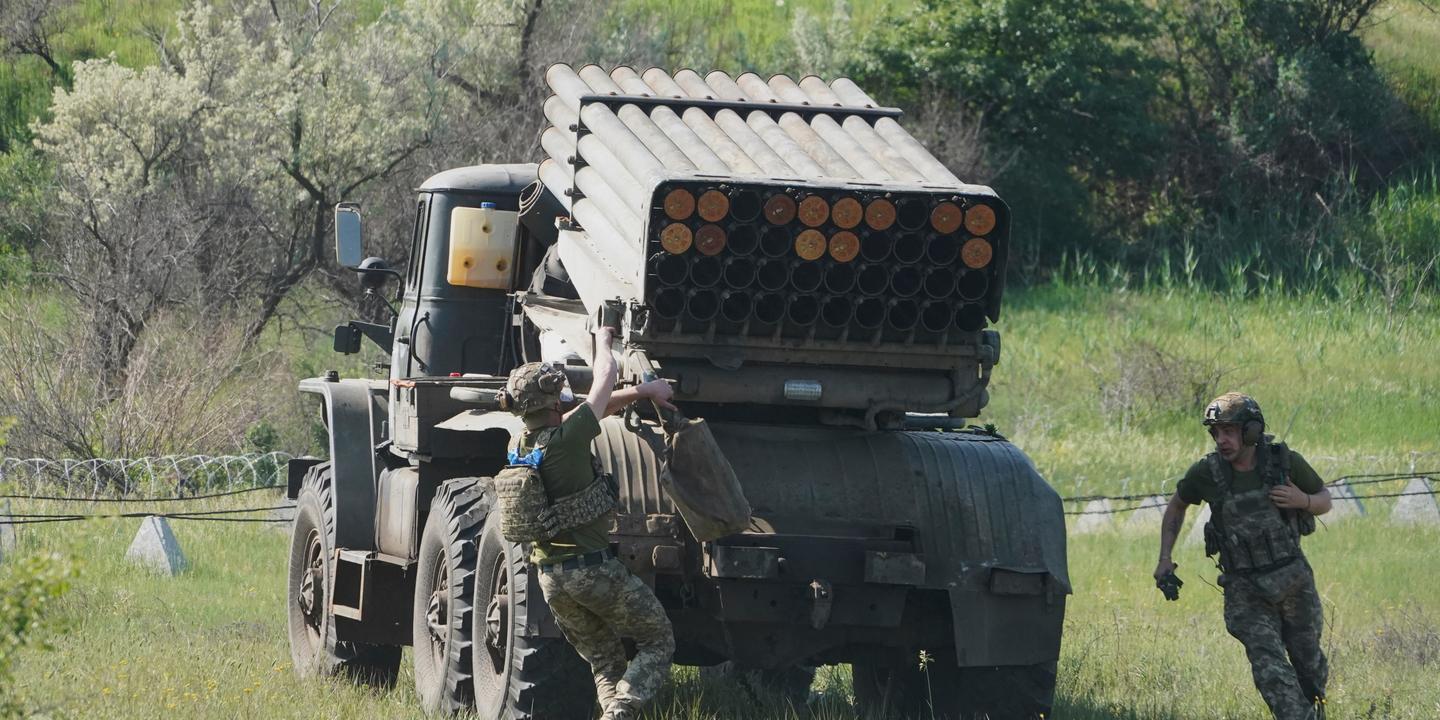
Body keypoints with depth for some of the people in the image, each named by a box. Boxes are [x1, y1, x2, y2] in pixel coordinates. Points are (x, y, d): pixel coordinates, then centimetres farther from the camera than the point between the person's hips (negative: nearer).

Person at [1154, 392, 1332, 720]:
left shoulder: (1285, 461, -10)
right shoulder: (1207, 472, -10)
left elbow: (1325, 500, 5)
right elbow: (1176, 506, 11)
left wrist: (1303, 501, -18)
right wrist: (1164, 559, 4)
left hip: (1293, 579, 1)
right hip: (1245, 591, -1)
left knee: (1307, 659, 17)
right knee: (1269, 664, -18)